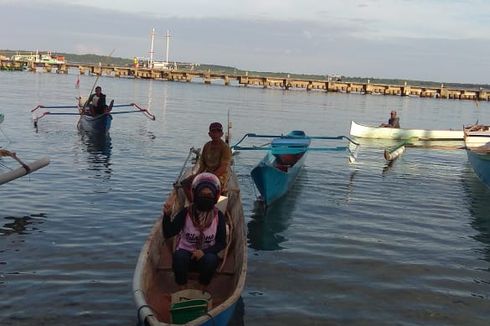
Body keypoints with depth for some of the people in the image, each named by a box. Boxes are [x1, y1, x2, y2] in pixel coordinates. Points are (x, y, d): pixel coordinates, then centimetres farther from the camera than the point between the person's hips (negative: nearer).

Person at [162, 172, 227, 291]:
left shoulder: (218, 216, -7)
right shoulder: (186, 213, -9)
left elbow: (222, 243, -5)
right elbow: (168, 234, -14)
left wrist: (204, 252, -22)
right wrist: (167, 215, -31)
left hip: (206, 255, 0)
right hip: (186, 253, 0)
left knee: (211, 259, -33)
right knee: (179, 256, -33)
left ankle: (202, 291, -7)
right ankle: (182, 290, -11)